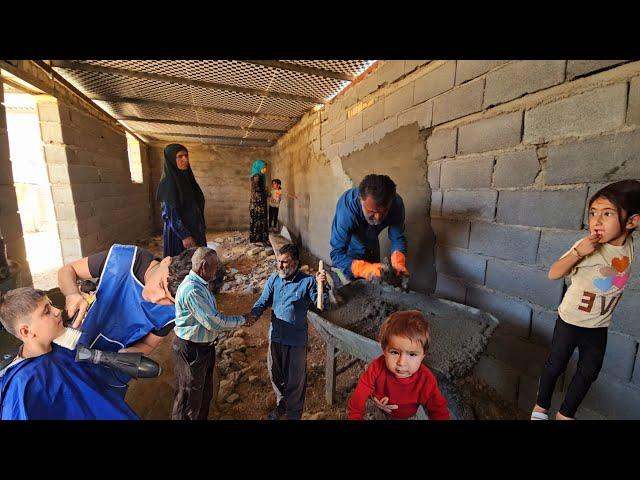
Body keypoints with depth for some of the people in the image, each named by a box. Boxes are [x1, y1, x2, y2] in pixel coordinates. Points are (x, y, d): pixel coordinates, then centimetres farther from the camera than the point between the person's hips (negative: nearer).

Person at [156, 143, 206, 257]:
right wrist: (184, 235, -22)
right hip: (178, 232, -8)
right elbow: (171, 213, -18)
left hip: (194, 230, 8)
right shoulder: (168, 182, -13)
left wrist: (202, 228, 15)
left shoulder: (187, 178, 11)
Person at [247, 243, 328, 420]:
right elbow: (263, 302, 0)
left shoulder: (307, 282, -15)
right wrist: (251, 316, -18)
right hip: (275, 336, 5)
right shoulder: (273, 280, -4)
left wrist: (322, 286, -35)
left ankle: (294, 413, 41)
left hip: (296, 340, -4)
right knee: (275, 374, 25)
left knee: (295, 379, 14)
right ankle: (281, 403, 54)